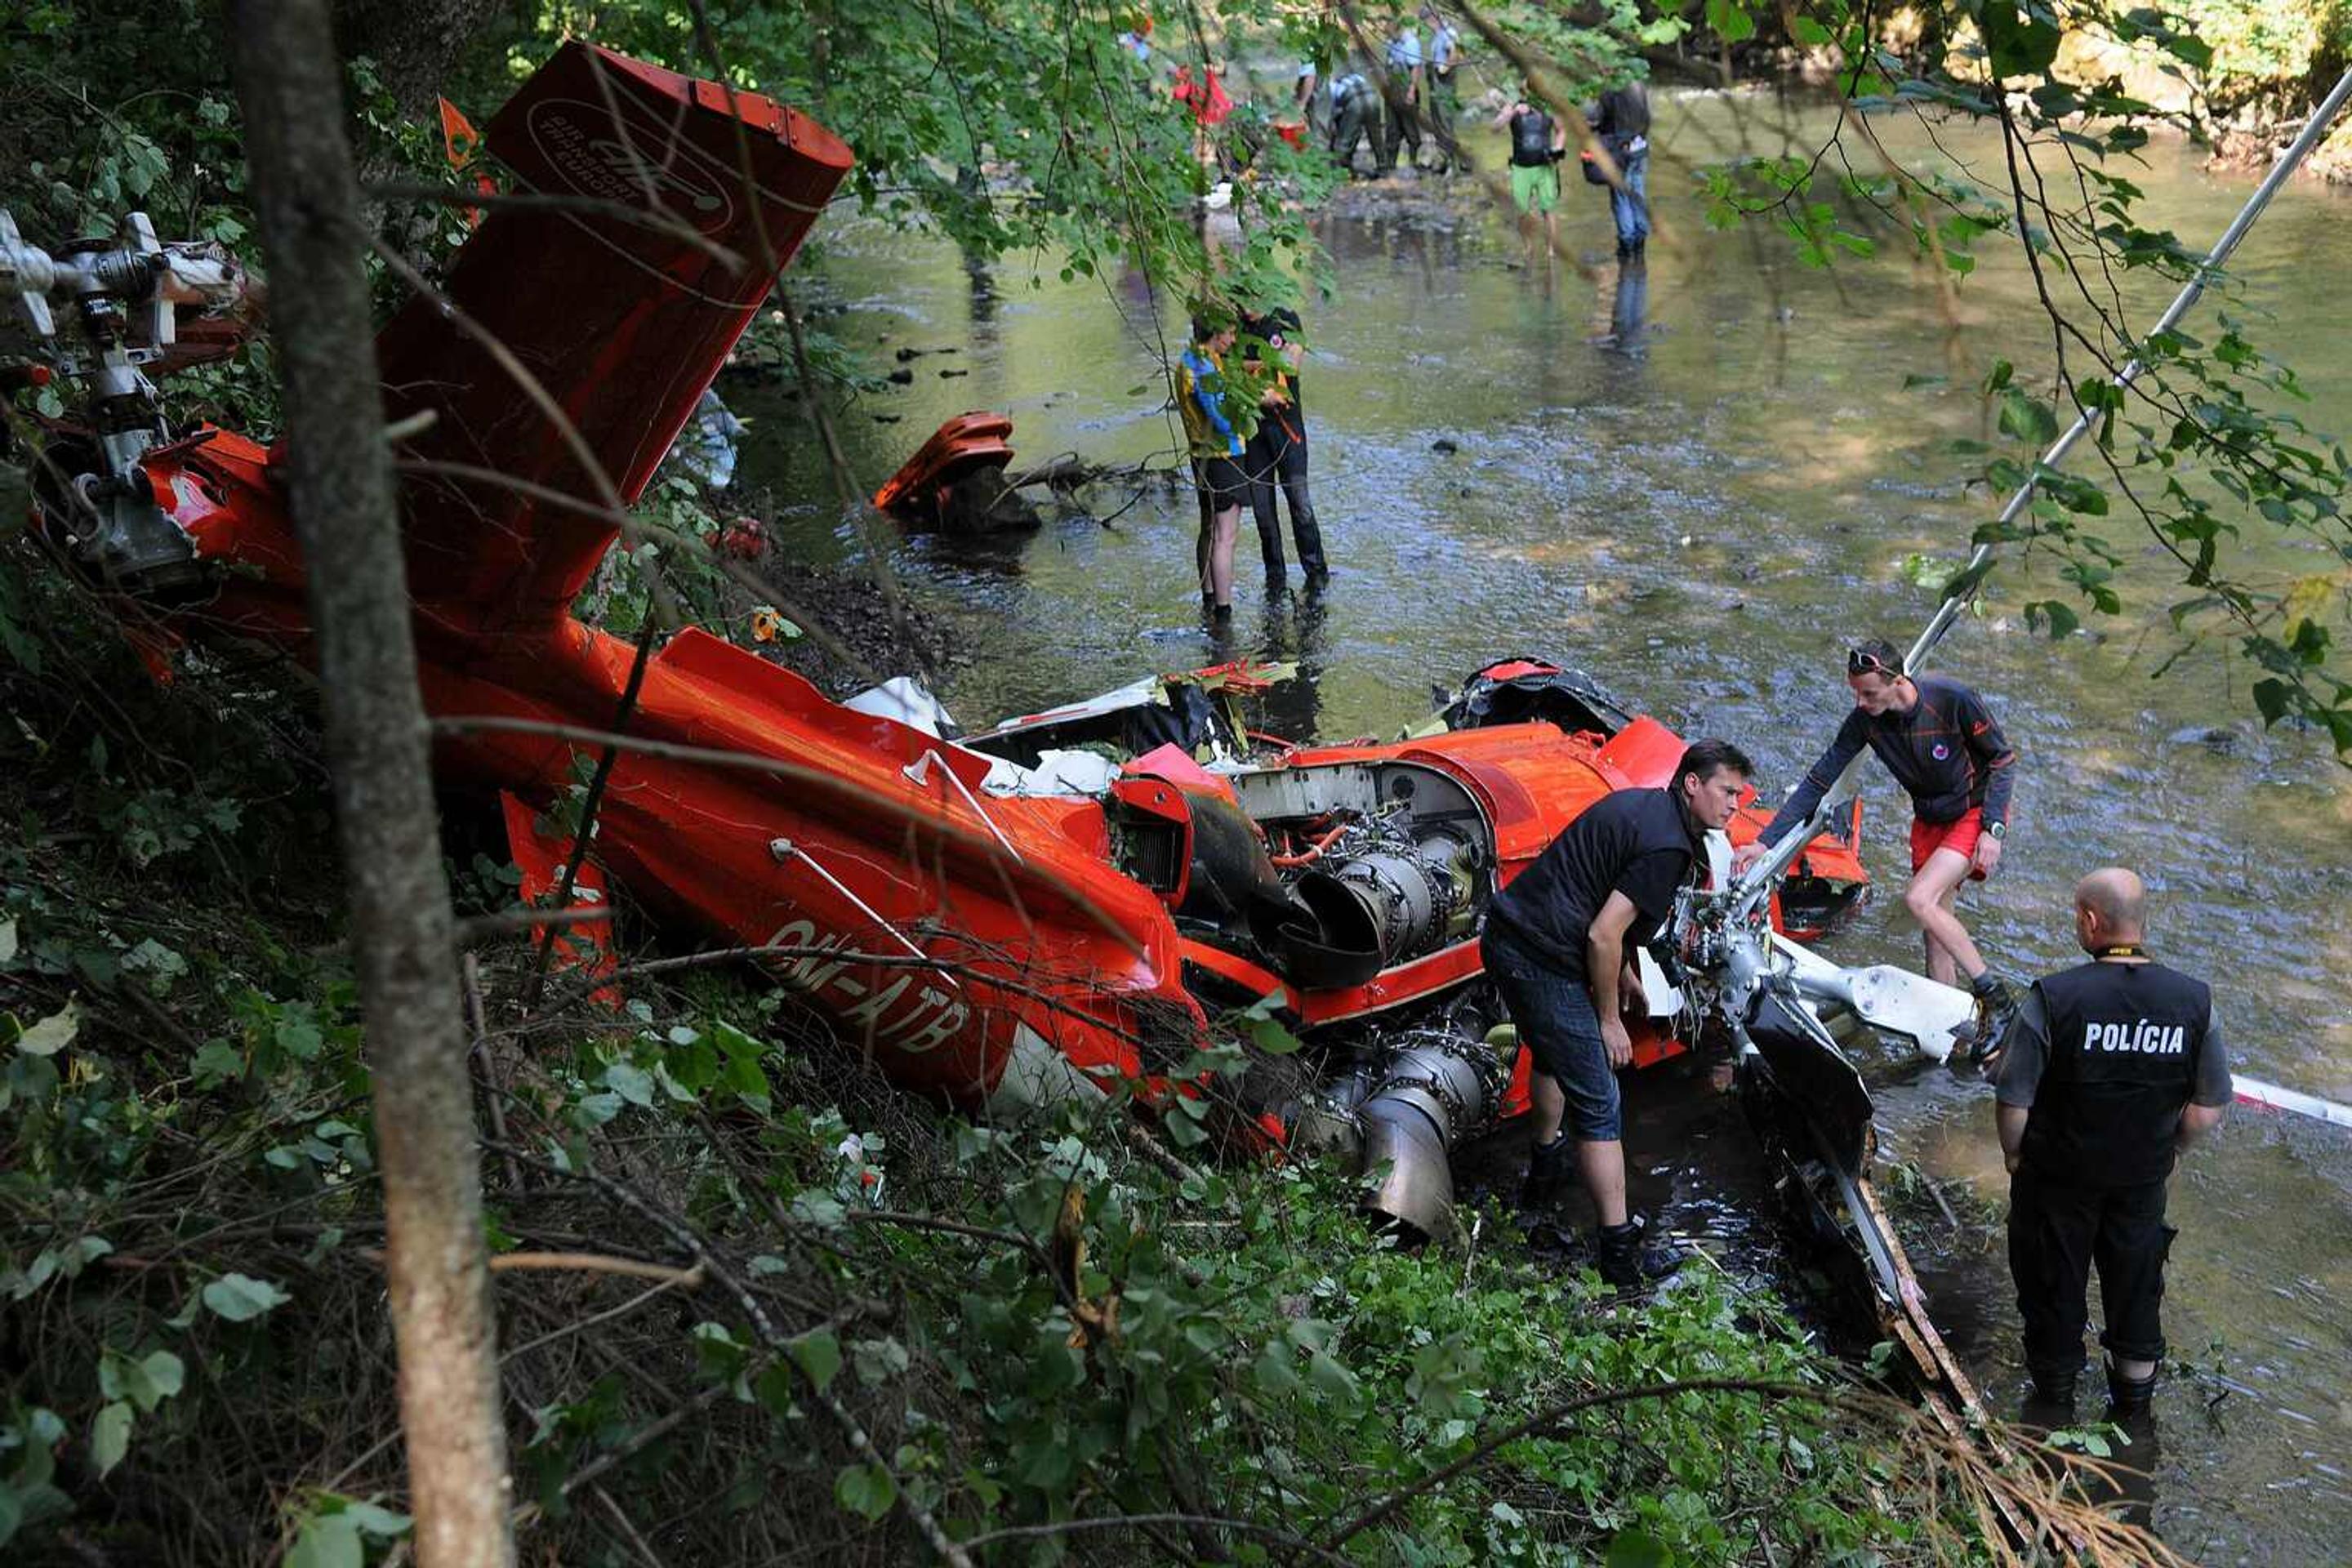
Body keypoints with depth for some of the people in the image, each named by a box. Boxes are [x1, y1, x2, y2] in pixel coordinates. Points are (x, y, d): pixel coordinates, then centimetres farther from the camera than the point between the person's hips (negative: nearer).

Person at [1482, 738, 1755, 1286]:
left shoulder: (1639, 803, 13)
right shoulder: (1667, 846, -17)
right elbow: (1603, 937, -21)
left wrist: (1623, 973, 29)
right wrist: (1609, 1021, -9)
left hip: (1504, 935, 10)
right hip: (1543, 962, -10)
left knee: (1553, 1056, 34)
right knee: (1597, 1104, -3)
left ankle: (1545, 1170, 55)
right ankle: (1620, 1249, 2)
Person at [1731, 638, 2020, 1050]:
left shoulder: (1953, 700, -25)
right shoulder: (1865, 720, -12)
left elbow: (2003, 761, -12)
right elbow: (1818, 781, -8)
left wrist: (1992, 830, -19)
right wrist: (1765, 841, -13)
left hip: (1977, 812, -6)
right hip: (1929, 820, 6)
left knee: (1919, 899, -22)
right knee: (1936, 929, 5)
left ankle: (1997, 1000, -12)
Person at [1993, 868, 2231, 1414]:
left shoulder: (2052, 999, -25)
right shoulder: (2194, 1001, -15)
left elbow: (2013, 1101, -20)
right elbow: (2209, 1109, -6)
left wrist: (2013, 1155, 0)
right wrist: (2165, 1153, 11)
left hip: (2058, 1176, -3)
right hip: (2143, 1180, 3)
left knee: (2053, 1283, 19)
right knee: (2136, 1284, 24)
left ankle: (2056, 1384, 38)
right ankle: (2134, 1389, 42)